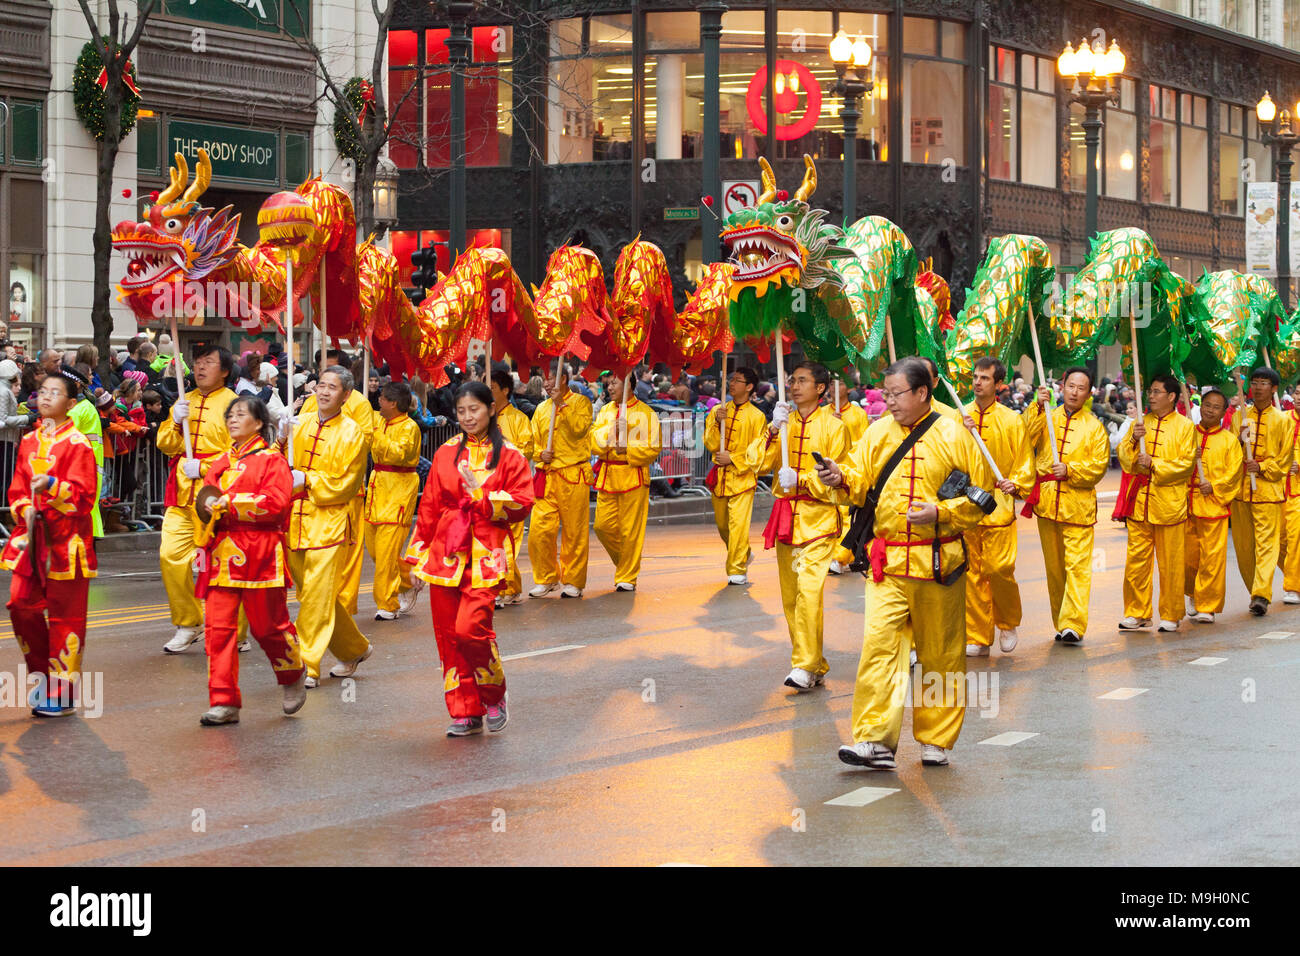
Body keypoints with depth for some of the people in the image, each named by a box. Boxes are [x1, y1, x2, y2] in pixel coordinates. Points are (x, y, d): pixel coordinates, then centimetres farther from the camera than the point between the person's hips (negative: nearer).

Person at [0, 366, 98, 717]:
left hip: (65, 539, -6)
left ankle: (62, 694, 6)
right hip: (32, 536, 6)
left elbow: (84, 494, -12)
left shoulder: (77, 444, -7)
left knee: (65, 616, -1)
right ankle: (43, 676, 19)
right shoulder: (29, 442, 12)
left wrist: (51, 486, -27)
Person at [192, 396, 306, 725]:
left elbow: (276, 501, -15)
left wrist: (230, 502, -18)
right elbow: (207, 502, 25)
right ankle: (224, 702, 1)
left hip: (259, 557, -5)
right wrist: (203, 543, 13)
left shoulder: (272, 460, -2)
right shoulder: (219, 463, 17)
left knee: (267, 624, 2)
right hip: (222, 556, 5)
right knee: (218, 627, -3)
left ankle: (294, 676, 30)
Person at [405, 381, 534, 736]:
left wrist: (481, 494, -13)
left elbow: (522, 505, -3)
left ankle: (494, 696, 7)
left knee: (470, 627, -18)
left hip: (485, 556, -4)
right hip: (445, 554, 4)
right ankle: (466, 713, 12)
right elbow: (429, 506, 13)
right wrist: (417, 555, 11)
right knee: (447, 633, 1)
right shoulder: (445, 453, 11)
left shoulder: (509, 456, 1)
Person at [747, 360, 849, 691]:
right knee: (790, 596, 7)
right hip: (785, 515, 6)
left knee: (809, 589, -19)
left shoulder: (833, 427, -2)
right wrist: (773, 430, -10)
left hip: (818, 518, -6)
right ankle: (816, 667, 16)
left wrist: (800, 479, -16)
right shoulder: (784, 422, 13)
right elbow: (756, 462, 2)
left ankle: (806, 666, -16)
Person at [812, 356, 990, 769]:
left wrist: (941, 512, -15)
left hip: (938, 561, -2)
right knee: (879, 643, -12)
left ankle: (936, 740, 21)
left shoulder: (953, 436, -2)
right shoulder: (878, 433, 7)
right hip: (888, 561, 2)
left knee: (940, 652, 8)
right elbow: (861, 482, 4)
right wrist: (840, 479, -17)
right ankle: (875, 740, -13)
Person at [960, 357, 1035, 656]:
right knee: (971, 572, 2)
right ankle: (977, 637, 10)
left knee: (999, 568, -9)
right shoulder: (959, 417, 8)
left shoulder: (1011, 420, 3)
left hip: (998, 505, -2)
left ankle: (1008, 623, 16)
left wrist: (1015, 483, -13)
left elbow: (1025, 462, 5)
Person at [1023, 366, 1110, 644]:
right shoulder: (1046, 417, 11)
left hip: (1078, 504, -3)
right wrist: (1037, 407, -16)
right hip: (1046, 501, 3)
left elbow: (1099, 465, -1)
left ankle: (1073, 624, -17)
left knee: (1077, 564, -12)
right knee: (1054, 566, 9)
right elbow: (1026, 438, -7)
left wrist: (1070, 470, -15)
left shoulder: (1094, 426, 5)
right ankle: (1060, 623, 18)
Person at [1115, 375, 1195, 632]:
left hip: (1169, 503, -4)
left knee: (1170, 563, 1)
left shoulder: (1185, 426, 0)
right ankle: (1137, 613, 13)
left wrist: (1154, 464, -15)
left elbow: (1186, 464, -7)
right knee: (1136, 558, 4)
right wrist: (1134, 440, -10)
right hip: (1139, 502, 4)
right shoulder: (1140, 423, 13)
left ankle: (1171, 616, 11)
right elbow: (1124, 458, 8)